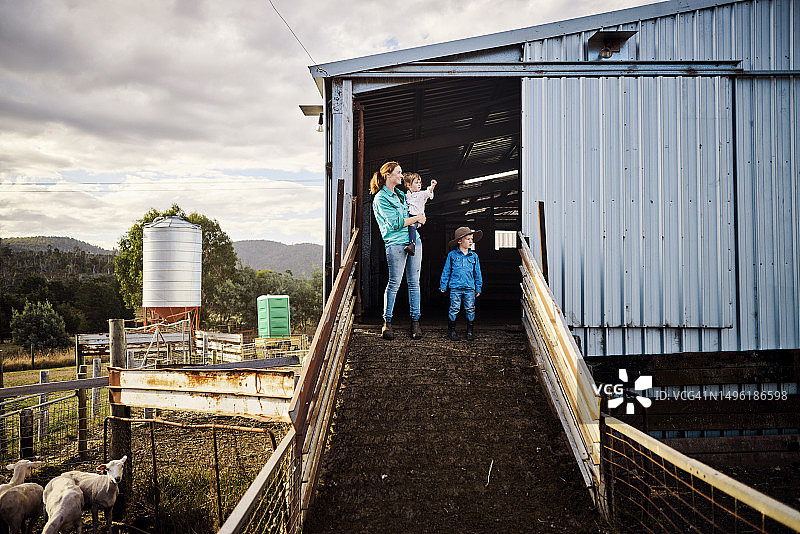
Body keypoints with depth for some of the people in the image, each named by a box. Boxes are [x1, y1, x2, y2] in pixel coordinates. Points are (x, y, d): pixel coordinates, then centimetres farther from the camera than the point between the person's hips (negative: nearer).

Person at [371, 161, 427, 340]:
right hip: (395, 243, -7)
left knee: (414, 282, 5)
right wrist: (416, 218, -3)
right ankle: (387, 322, 4)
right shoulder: (380, 199, -5)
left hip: (413, 240, 7)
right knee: (394, 283, -7)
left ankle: (415, 320, 9)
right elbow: (395, 223, -13)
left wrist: (415, 220, 11)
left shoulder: (401, 194, 20)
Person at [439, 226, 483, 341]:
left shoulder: (474, 256, 8)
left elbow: (477, 273, 14)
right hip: (455, 287, -2)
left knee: (470, 309, 2)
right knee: (454, 309, -2)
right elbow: (446, 271, 7)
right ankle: (451, 329, 13)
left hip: (469, 288, 2)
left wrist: (478, 288, 12)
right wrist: (443, 285, 6)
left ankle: (470, 330, 15)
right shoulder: (452, 255, 2)